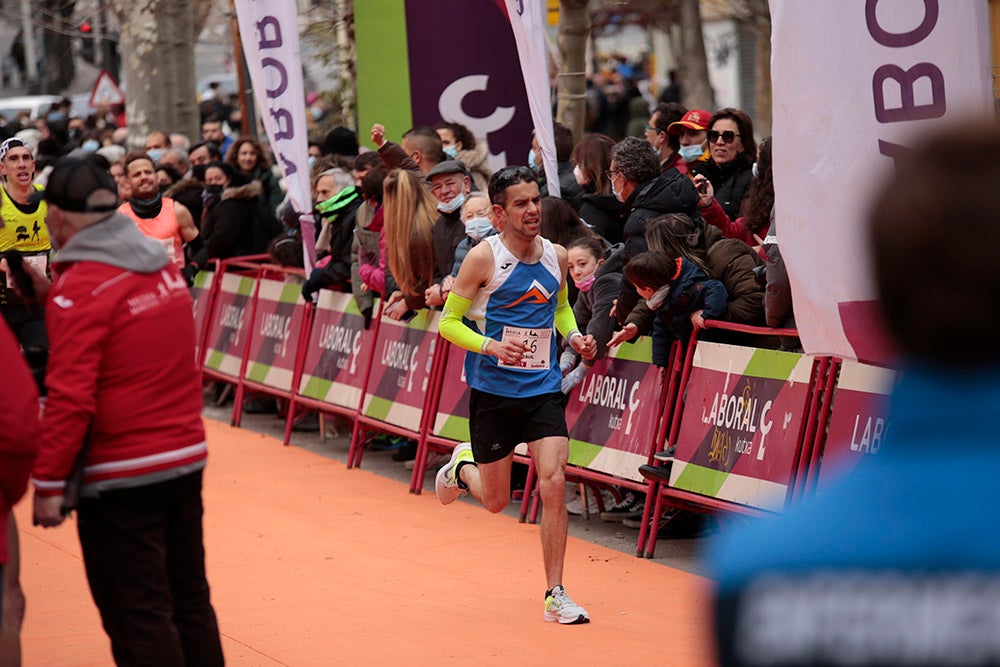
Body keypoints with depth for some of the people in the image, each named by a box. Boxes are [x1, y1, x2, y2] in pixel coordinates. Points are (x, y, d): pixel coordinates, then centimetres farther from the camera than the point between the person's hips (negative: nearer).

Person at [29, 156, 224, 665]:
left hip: (122, 476, -7)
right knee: (188, 599, 15)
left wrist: (49, 482, -12)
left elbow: (70, 398, -20)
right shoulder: (163, 266, 6)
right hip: (186, 458, 8)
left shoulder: (79, 289, -15)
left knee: (138, 618, -3)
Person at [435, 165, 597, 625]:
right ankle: (462, 466, 46)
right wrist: (491, 346, -23)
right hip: (493, 392, -2)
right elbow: (448, 321, -7)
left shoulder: (556, 257, 2)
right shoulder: (483, 258, -11)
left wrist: (573, 336, 0)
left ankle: (555, 596, -3)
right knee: (496, 501, 8)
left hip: (544, 389, 2)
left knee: (554, 483, -14)